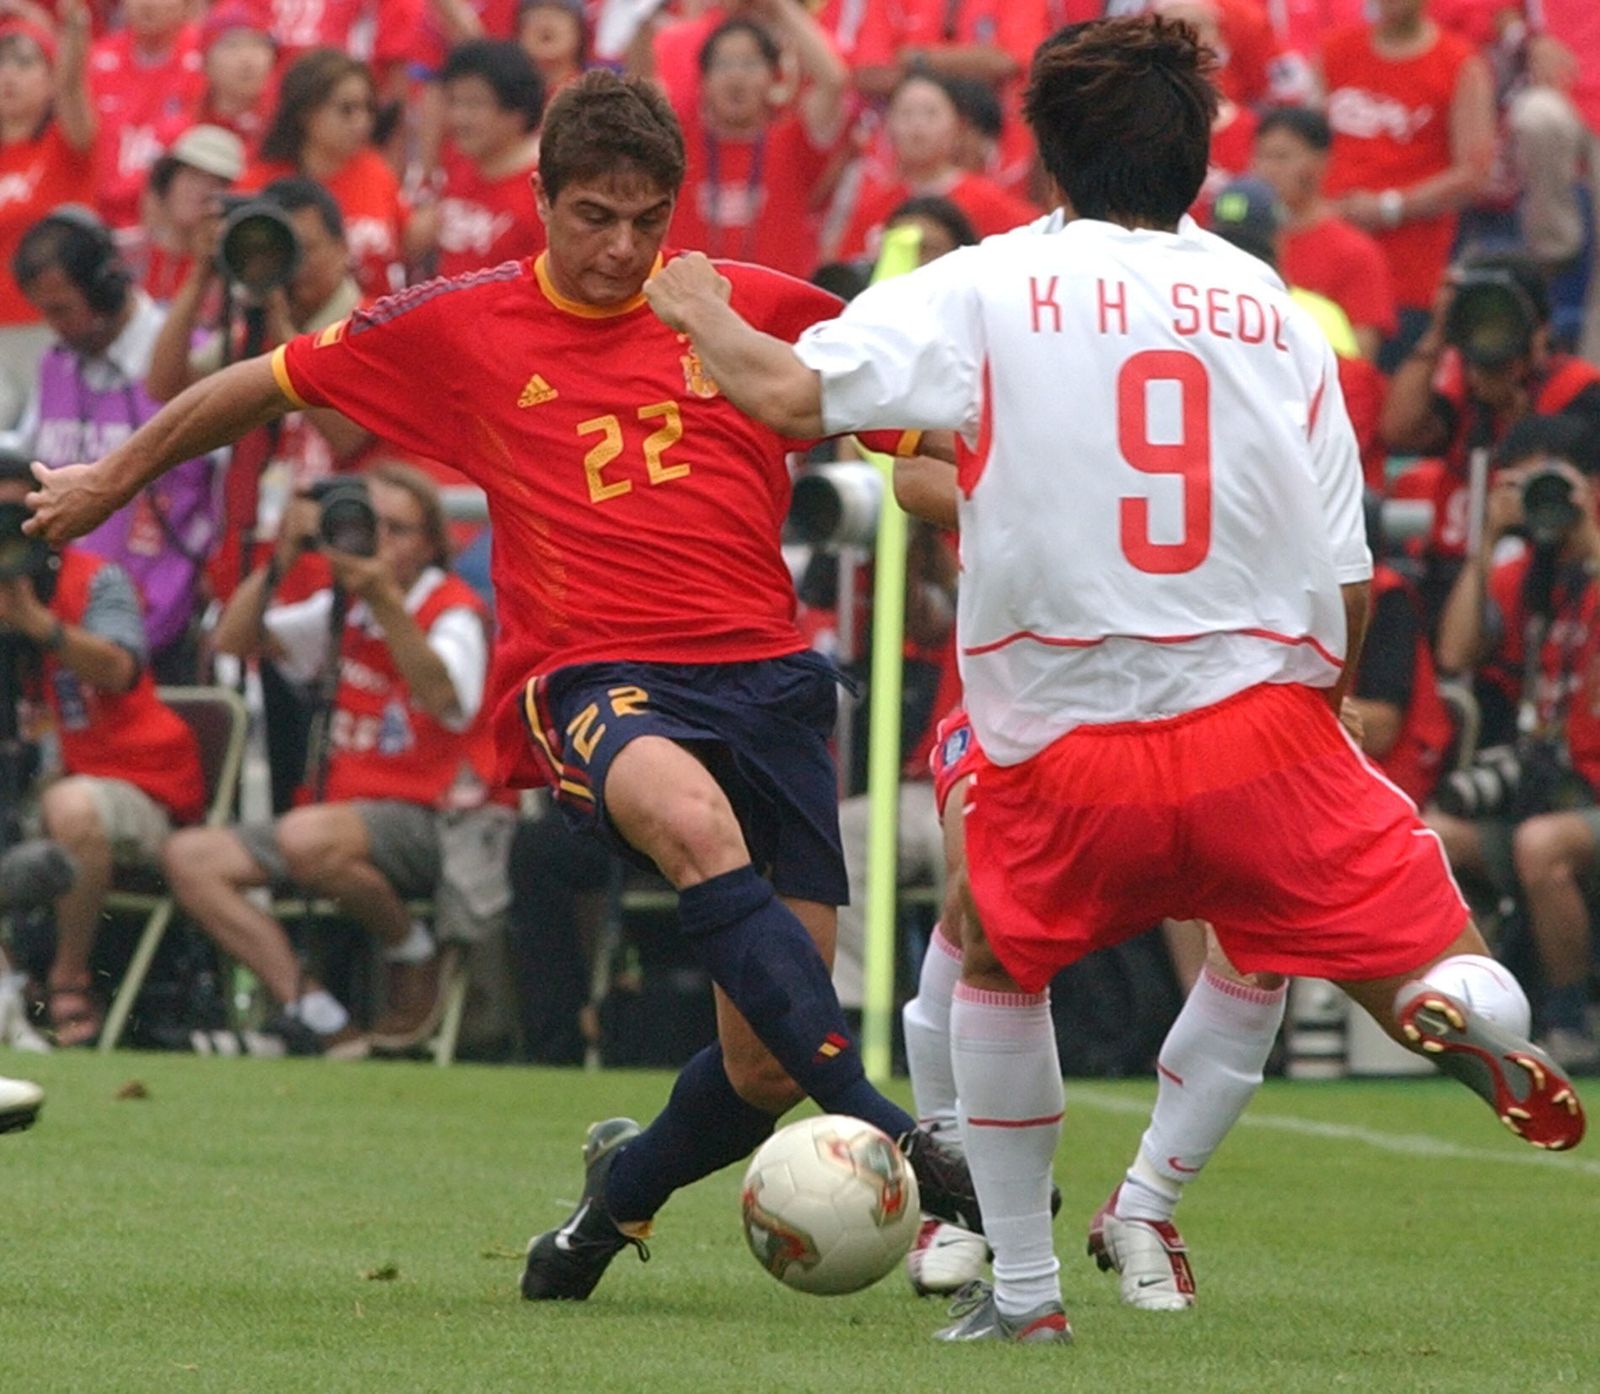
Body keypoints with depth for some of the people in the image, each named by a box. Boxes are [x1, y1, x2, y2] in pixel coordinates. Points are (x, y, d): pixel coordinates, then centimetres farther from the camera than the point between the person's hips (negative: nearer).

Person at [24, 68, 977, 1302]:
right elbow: (269, 385, 23)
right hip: (590, 679, -2)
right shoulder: (461, 327, 9)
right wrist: (112, 479, 31)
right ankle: (878, 1130, -47)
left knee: (766, 1069, -4)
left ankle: (626, 1187, 30)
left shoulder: (761, 311, 8)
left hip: (765, 676, 2)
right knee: (692, 817, -40)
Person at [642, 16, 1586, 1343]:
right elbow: (1348, 587, 6)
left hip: (1062, 754, 0)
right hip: (1260, 723, 0)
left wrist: (704, 315, 12)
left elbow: (792, 392, -9)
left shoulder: (987, 287, 1)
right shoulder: (1280, 311, 7)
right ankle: (1463, 1015, -34)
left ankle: (1023, 1286, 26)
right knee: (1434, 970, 5)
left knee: (997, 960, 28)